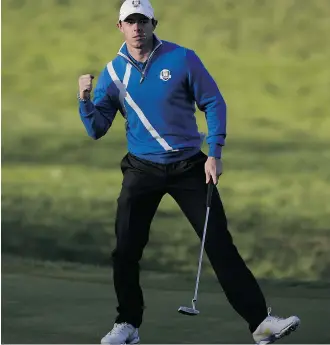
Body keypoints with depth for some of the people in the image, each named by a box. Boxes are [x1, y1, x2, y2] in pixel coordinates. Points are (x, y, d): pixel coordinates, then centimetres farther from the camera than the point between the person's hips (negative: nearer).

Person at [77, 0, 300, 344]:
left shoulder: (182, 59, -8)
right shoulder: (112, 72, -1)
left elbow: (214, 104, -2)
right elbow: (97, 129, -1)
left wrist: (214, 154, -11)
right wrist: (85, 99, -20)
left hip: (190, 167, -2)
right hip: (142, 170, 2)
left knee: (220, 245, -5)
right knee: (125, 251, -2)